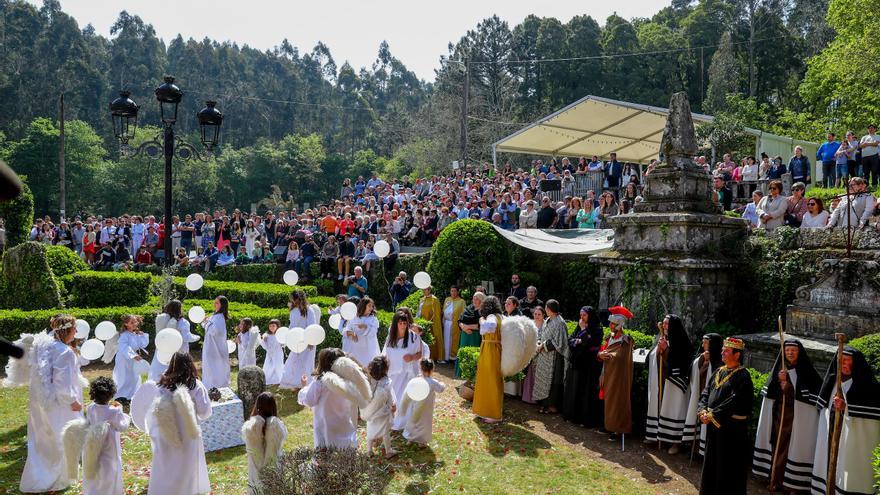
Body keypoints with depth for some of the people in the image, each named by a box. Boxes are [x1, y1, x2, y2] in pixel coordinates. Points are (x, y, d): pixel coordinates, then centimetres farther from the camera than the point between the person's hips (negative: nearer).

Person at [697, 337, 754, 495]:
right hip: (713, 424, 7)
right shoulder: (718, 372, 11)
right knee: (711, 461, 15)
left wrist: (712, 415, -21)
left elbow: (734, 401, -21)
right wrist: (703, 410, -9)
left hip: (731, 427, -7)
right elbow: (705, 393, 9)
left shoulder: (742, 376, -12)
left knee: (728, 465, 2)